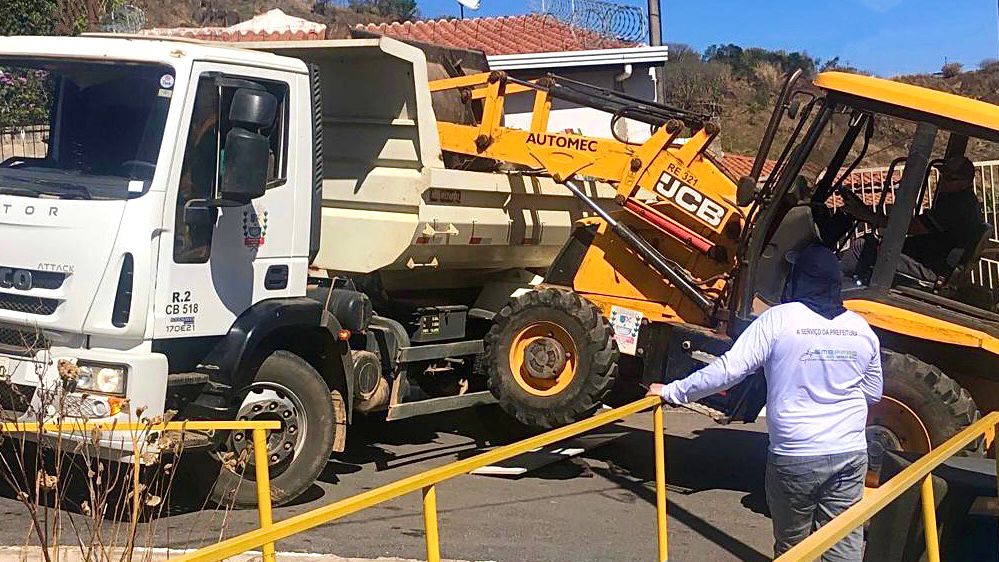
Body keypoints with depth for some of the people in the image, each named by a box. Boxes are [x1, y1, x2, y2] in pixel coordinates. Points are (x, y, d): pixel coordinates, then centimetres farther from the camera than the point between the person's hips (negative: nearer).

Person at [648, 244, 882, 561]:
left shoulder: (778, 320, -9)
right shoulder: (861, 328, 4)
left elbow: (728, 369, -13)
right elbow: (873, 393, 15)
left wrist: (673, 392, -4)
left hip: (794, 459, -3)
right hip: (850, 456, 3)